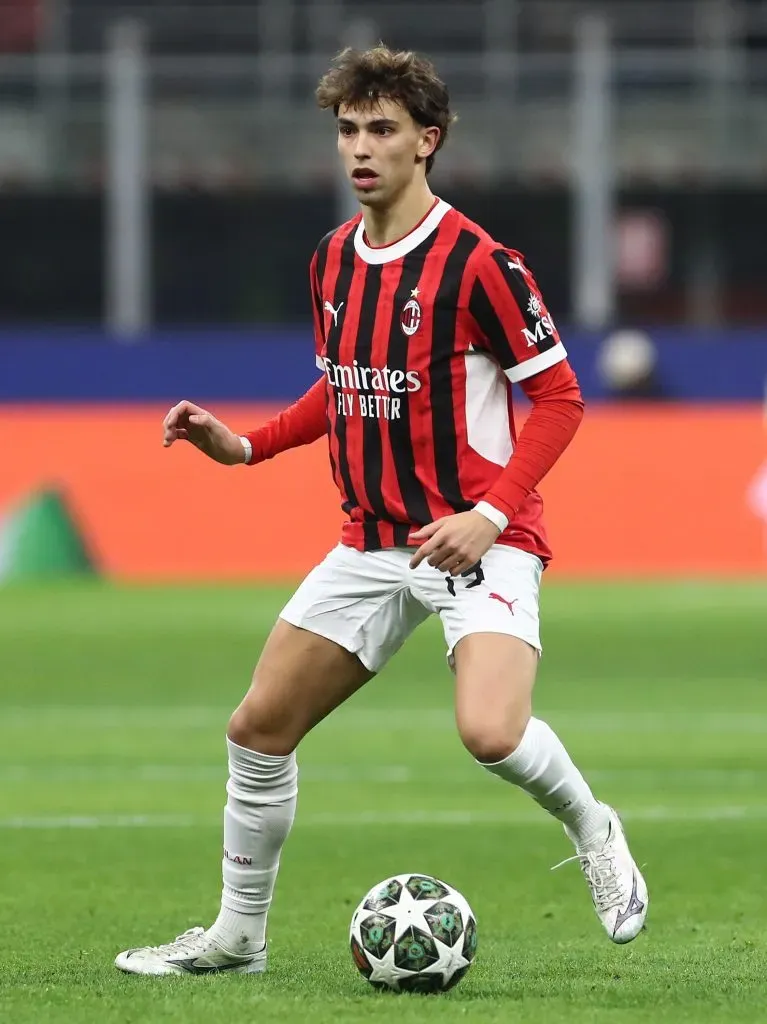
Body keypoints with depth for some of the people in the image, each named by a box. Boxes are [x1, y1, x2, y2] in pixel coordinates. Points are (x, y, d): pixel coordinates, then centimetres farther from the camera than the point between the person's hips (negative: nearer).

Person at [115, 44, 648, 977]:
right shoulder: (332, 260, 8)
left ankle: (591, 831, 3)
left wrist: (490, 513, -22)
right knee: (258, 730, 6)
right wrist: (245, 445, 10)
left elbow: (558, 398, -12)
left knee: (489, 732, -29)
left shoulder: (475, 262, -14)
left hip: (477, 542, -7)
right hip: (371, 543, 7)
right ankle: (237, 934, 23)